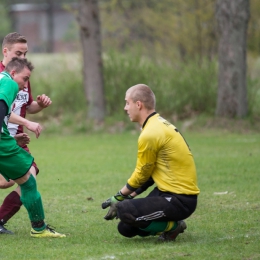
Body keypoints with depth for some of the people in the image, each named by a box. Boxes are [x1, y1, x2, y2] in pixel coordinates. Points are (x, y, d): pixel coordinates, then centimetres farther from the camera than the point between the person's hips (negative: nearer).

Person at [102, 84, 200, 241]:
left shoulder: (150, 134, -18)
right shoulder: (160, 123, 13)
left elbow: (142, 175, -8)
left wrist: (119, 197, 5)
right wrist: (130, 196, 12)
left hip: (179, 201, -9)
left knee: (124, 211, -25)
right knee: (126, 229, 6)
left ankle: (172, 226, -8)